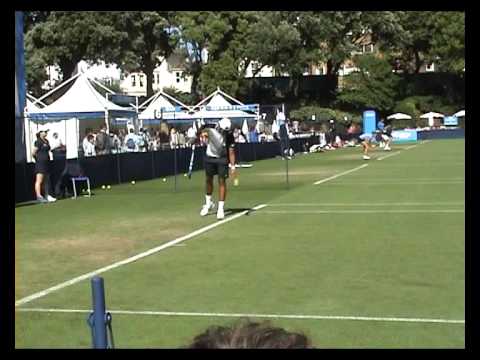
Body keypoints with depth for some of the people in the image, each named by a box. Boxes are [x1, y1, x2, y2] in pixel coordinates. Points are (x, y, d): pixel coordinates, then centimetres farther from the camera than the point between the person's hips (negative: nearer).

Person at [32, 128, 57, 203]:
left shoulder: (46, 141, 13)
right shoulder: (38, 142, -13)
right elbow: (33, 153, -14)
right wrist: (38, 159, -2)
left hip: (46, 163, 9)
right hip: (40, 163, -9)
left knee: (46, 180, 13)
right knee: (39, 181, -8)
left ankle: (47, 196, 20)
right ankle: (39, 197, -10)